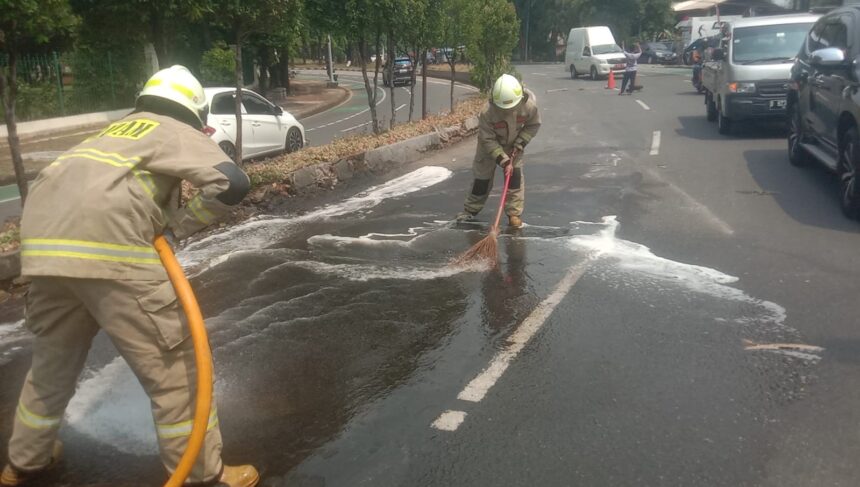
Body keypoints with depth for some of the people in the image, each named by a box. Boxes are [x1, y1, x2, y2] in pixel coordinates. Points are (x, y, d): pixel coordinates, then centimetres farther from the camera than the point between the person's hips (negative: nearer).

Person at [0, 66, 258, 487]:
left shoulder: (118, 130, 32)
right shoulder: (179, 133, 12)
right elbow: (232, 184, -5)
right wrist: (181, 224, 6)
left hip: (43, 242, 8)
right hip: (107, 248, -8)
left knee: (52, 362, 28)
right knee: (172, 369, 5)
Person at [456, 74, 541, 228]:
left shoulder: (530, 105, -31)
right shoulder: (487, 112, -37)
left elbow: (533, 125, -11)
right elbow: (488, 140, -28)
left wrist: (519, 145, -20)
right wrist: (504, 161, -32)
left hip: (514, 144, 2)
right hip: (490, 145, -1)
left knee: (515, 174, -9)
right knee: (482, 176, 4)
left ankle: (514, 213, 1)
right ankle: (470, 210, 23)